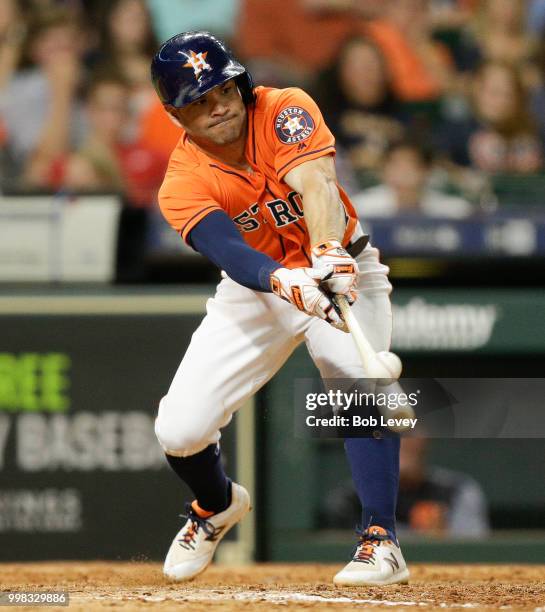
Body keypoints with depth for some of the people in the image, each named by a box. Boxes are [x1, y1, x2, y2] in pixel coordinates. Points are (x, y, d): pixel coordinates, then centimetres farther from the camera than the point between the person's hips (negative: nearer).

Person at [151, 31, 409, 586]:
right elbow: (228, 250, -36)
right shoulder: (183, 185, -18)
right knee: (179, 430, -8)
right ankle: (217, 504, 26)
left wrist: (330, 252, -57)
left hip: (340, 268, -2)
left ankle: (381, 541, -26)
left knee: (359, 382, -31)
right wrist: (289, 284, -57)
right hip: (255, 287, 2)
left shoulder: (284, 111, -19)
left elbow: (316, 184, -37)